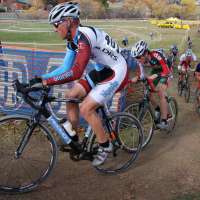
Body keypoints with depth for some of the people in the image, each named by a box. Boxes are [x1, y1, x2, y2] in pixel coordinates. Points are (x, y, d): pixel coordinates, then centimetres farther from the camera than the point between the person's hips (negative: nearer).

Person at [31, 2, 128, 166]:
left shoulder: (84, 35, -27)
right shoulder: (73, 40, 3)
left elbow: (76, 72, -36)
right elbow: (65, 68, 4)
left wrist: (47, 82, -33)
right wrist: (40, 79, -5)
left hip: (117, 73, -9)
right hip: (102, 70, 10)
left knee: (86, 109, -16)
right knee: (71, 96, 5)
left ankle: (105, 146, 5)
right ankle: (73, 139, 17)